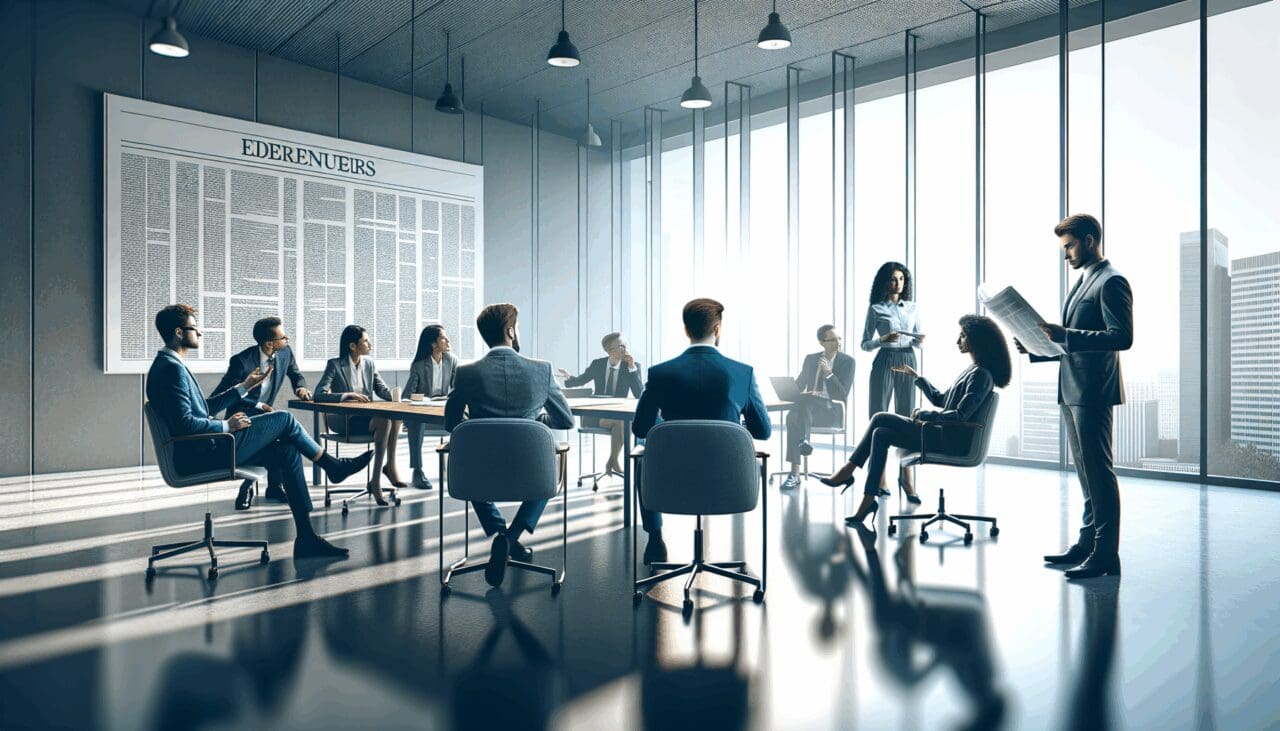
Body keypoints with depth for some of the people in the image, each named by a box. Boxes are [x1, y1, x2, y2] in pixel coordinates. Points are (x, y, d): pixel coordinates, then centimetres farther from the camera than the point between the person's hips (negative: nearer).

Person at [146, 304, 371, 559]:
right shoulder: (172, 368, -17)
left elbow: (204, 407, 23)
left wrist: (244, 386, 21)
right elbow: (184, 423, -26)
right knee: (284, 419, -6)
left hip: (202, 452, 10)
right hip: (204, 455, -10)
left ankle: (306, 538, 2)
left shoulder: (166, 366, 17)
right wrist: (226, 426, -13)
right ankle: (333, 466, 16)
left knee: (287, 452, 4)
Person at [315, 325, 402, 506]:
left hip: (367, 416, 5)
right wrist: (349, 395, -26)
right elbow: (319, 394, -14)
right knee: (384, 421, -32)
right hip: (343, 421, -5)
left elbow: (382, 389, 14)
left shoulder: (369, 364, 11)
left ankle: (390, 464, -19)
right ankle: (376, 481, -27)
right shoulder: (335, 365, -6)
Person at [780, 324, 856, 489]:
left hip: (833, 411, -3)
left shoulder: (847, 361, 2)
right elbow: (798, 386, 15)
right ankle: (795, 474, -37)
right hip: (809, 408, 3)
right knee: (792, 415, -33)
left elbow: (843, 395, -7)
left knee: (807, 401, -34)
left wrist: (829, 373, -19)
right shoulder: (811, 359, 12)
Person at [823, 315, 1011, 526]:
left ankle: (847, 471, -2)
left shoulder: (981, 375, -14)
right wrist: (916, 376, 26)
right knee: (880, 434, -2)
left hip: (952, 441, -10)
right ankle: (868, 500, -6)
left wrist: (923, 415, -15)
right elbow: (940, 400, 24)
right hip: (943, 434, 10)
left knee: (880, 418, -12)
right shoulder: (972, 370, 17)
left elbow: (960, 415, -23)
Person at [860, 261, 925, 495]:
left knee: (906, 416, 3)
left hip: (908, 361, 3)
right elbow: (865, 344, 1)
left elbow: (917, 342, 15)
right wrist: (883, 340, -16)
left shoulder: (913, 308, 12)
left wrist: (920, 339, -7)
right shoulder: (876, 309, 2)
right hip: (885, 361, -3)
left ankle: (905, 474, 7)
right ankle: (879, 476, 2)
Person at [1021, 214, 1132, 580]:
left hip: (1093, 392, -10)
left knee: (1098, 471, -6)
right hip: (1072, 391, 10)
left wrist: (1065, 335, -24)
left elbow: (1122, 337, -19)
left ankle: (1106, 554, 0)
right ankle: (1087, 543, 21)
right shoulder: (1081, 283, 21)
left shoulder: (1111, 282, -8)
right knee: (1086, 472, 13)